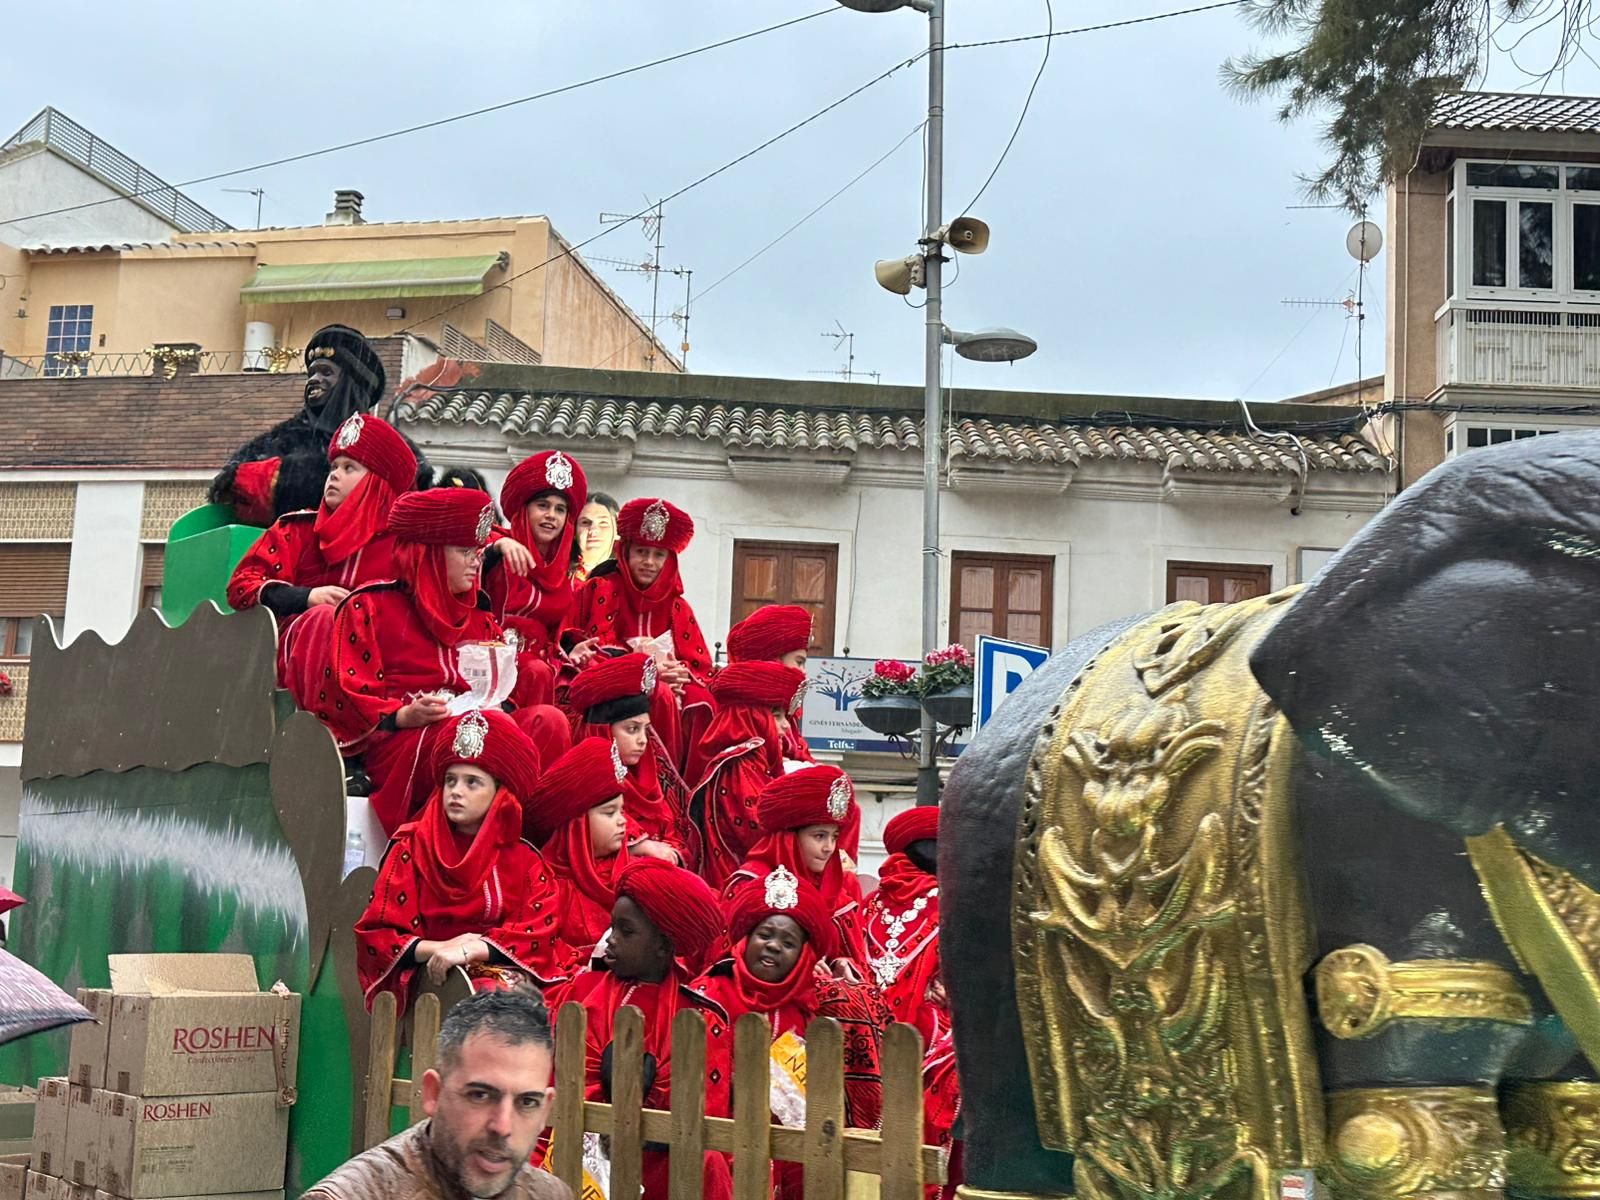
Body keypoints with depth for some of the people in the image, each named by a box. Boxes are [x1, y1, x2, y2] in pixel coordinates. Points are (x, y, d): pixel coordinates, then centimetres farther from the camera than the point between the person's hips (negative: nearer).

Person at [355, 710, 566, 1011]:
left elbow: (538, 935, -1)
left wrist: (472, 949, -18)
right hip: (432, 980, -1)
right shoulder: (411, 848, 11)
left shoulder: (524, 859, 12)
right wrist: (437, 948, -13)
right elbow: (375, 935, 5)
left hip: (507, 977, 2)